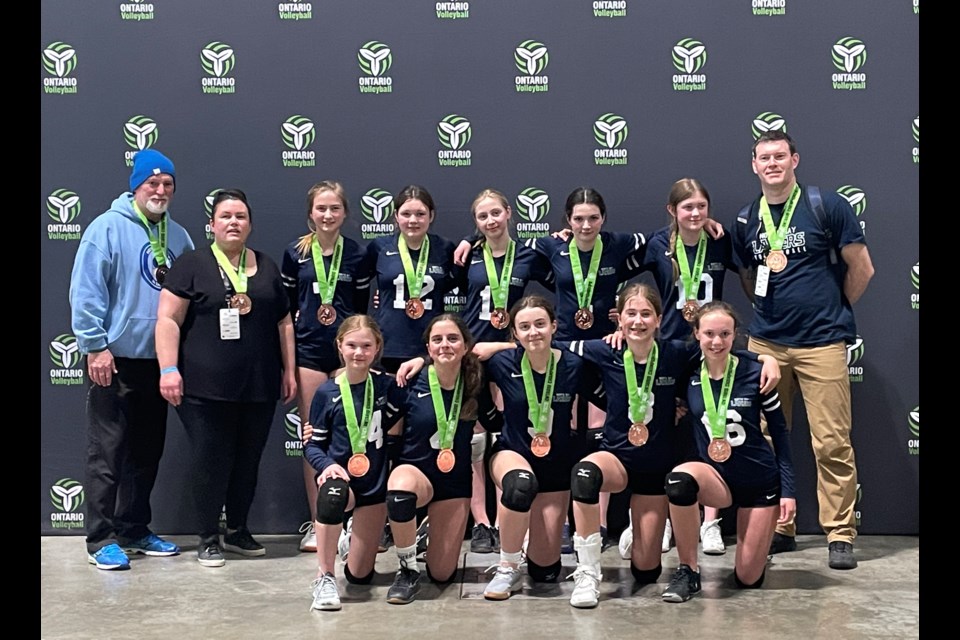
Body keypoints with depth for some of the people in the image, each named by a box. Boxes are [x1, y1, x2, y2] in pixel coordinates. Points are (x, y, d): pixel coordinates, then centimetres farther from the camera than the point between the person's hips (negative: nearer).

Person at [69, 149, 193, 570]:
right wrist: (95, 346, -16)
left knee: (146, 452, 13)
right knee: (106, 452, -1)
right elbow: (85, 290, -12)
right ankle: (101, 539, 8)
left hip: (158, 360, 6)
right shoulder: (109, 227, -8)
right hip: (114, 360, -6)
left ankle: (134, 529, 25)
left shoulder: (178, 236, 9)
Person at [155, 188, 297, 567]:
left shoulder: (267, 268, 13)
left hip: (259, 387, 4)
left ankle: (238, 530, 27)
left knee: (248, 460, 11)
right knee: (210, 460, 1)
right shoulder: (192, 265, 0)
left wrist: (289, 370, 10)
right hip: (206, 389, -4)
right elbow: (168, 319, -4)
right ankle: (208, 537, 15)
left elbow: (284, 323, 15)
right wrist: (169, 369, -12)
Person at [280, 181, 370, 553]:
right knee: (312, 438, 3)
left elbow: (363, 309, 9)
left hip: (347, 353, 0)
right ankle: (316, 523, 12)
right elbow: (285, 309, 7)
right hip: (308, 353, 0)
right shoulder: (295, 253, 4)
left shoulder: (357, 254, 4)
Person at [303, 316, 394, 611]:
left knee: (359, 576, 5)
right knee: (332, 494, -41)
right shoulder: (327, 393, -6)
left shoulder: (386, 385, -4)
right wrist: (326, 464, -19)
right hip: (341, 475, -1)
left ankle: (356, 532, 41)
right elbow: (312, 444, 0)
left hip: (376, 483, 2)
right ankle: (325, 578, -22)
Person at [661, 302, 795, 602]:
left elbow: (780, 434, -3)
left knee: (748, 580, 2)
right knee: (680, 477, -35)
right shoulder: (688, 375, -7)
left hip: (761, 480, -1)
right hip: (716, 475, 1)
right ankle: (688, 571, -17)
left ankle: (758, 545, 40)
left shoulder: (754, 374, -11)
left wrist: (788, 490, -6)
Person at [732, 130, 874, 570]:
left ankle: (840, 535, 7)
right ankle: (778, 528, 18)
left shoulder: (827, 206, -3)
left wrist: (834, 311, 8)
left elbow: (861, 269, 2)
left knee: (832, 444, -4)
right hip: (766, 343, 4)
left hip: (821, 343, -4)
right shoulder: (746, 220, 10)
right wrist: (772, 309, 11)